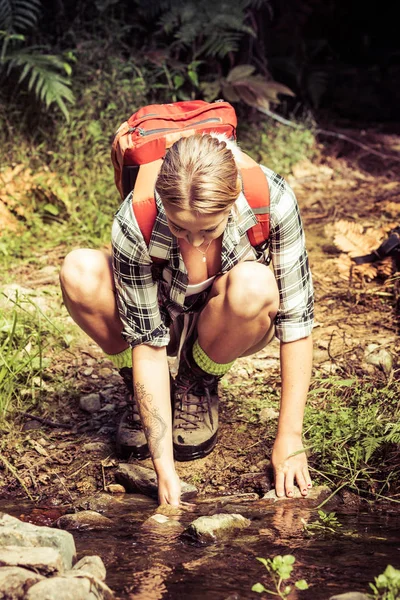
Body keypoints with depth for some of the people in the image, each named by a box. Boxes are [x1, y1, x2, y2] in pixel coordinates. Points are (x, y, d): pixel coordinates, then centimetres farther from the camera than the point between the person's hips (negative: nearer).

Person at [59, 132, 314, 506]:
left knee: (253, 284, -36)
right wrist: (164, 469, -31)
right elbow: (148, 341, -28)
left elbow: (297, 320, -26)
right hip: (162, 323, 0)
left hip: (233, 329, 0)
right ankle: (143, 396, -3)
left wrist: (289, 439, -25)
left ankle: (199, 388, -4)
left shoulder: (272, 199, -32)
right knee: (79, 273, -30)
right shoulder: (134, 223, -32)